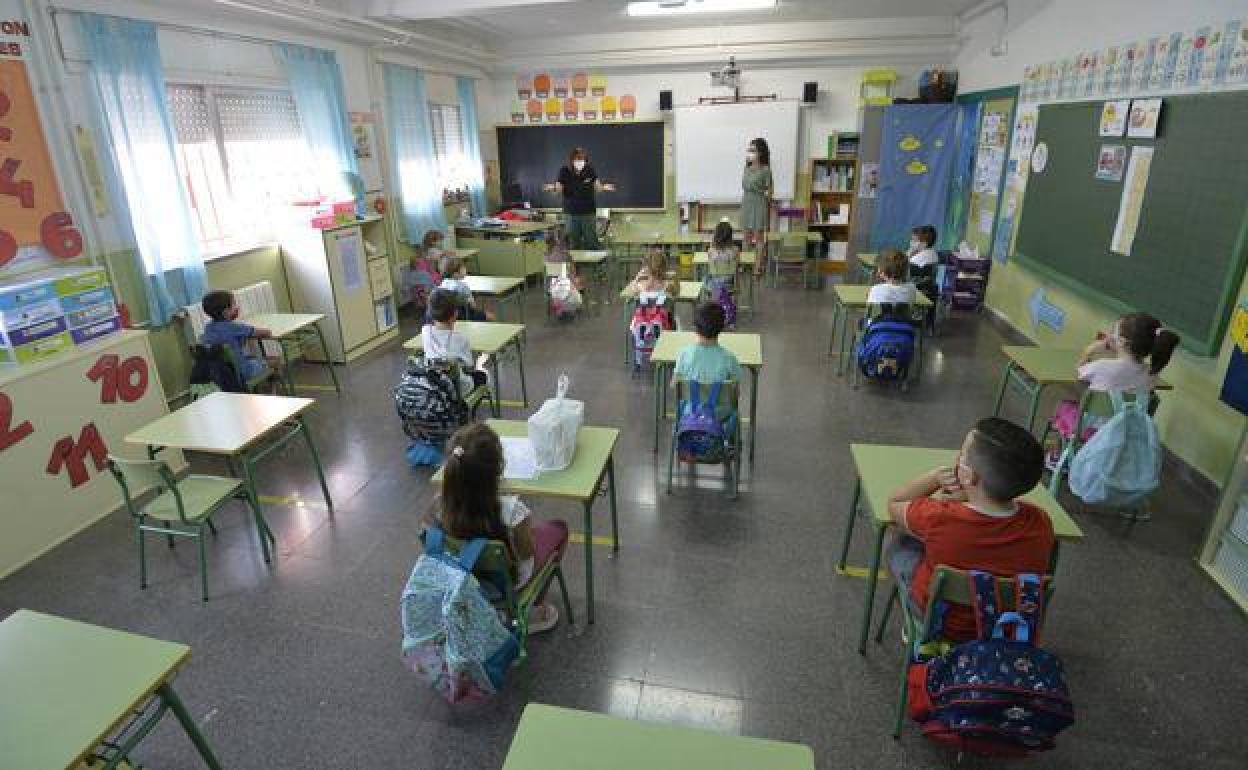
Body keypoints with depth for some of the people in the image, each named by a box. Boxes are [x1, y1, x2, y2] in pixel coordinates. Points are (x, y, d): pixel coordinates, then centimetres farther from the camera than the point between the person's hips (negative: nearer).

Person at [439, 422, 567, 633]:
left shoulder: (443, 505, -25)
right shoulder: (511, 509, -37)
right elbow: (526, 553, -20)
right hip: (511, 580, -4)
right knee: (558, 528, 20)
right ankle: (534, 610, 30)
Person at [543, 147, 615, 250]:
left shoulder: (590, 170, -5)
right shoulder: (564, 172, -5)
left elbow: (597, 187, -2)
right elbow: (560, 189, -2)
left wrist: (604, 187, -23)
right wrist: (552, 188, -24)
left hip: (588, 212, -1)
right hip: (571, 213, 1)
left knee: (591, 243, 3)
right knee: (574, 243, 9)